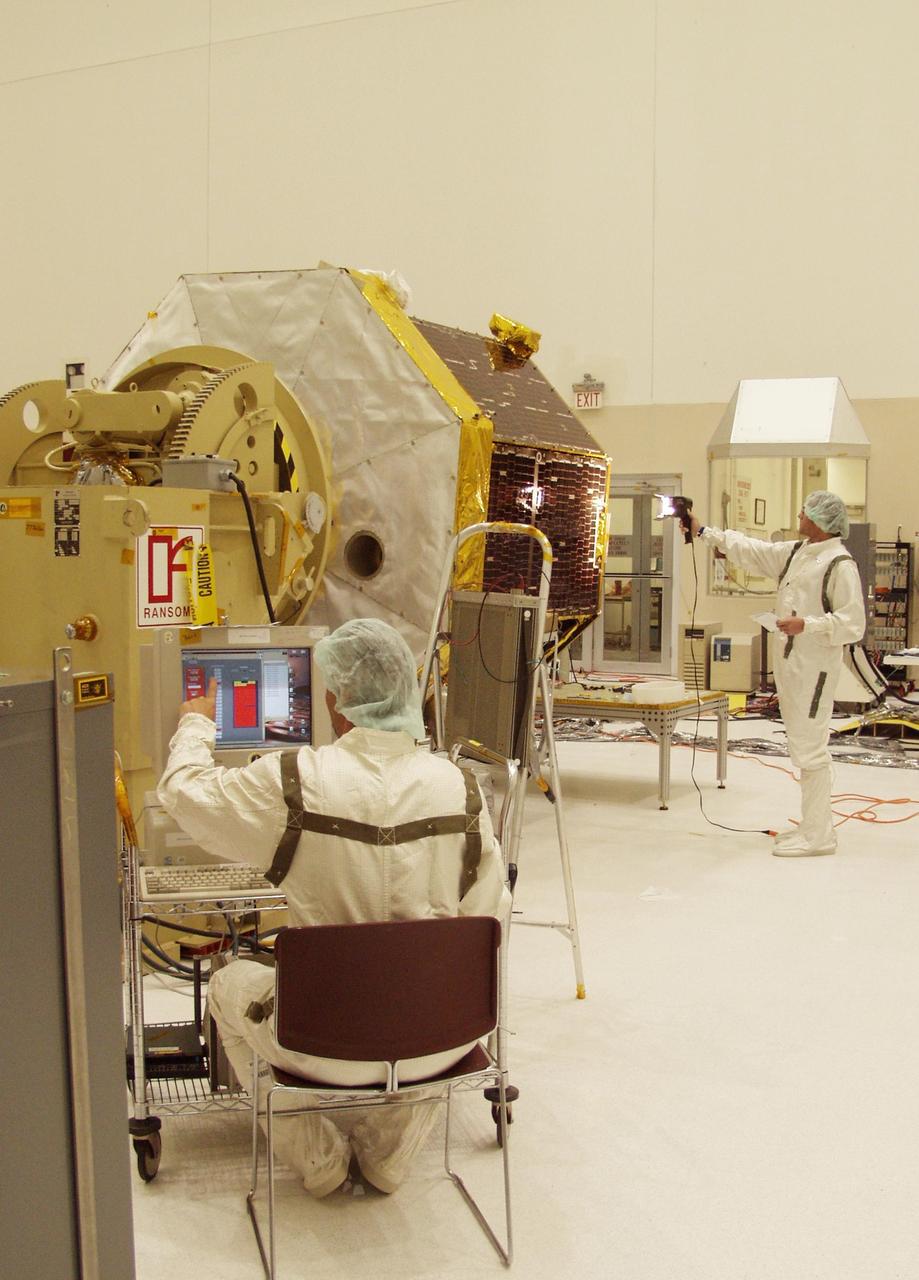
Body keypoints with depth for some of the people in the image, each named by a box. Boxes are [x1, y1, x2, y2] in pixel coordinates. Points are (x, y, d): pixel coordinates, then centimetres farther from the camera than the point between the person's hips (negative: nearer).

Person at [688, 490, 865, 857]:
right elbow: (750, 551, 22)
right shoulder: (796, 553, 13)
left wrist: (808, 624, -23)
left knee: (810, 750, -7)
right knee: (803, 747, 15)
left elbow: (852, 624, -16)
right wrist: (704, 532, 23)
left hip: (814, 668, -9)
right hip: (789, 662, 9)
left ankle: (818, 836, 0)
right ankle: (815, 824, 26)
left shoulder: (840, 564, -14)